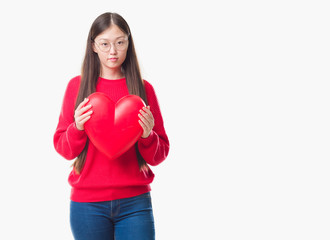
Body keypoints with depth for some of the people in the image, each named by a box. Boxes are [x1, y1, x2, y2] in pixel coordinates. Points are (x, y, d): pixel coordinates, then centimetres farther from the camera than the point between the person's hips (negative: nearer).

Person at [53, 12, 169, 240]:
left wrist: (147, 136, -14)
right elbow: (63, 148, 5)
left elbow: (160, 155, 6)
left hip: (135, 202, 0)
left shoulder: (144, 88, 4)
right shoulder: (78, 86, 4)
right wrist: (77, 128, -14)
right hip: (87, 202, 0)